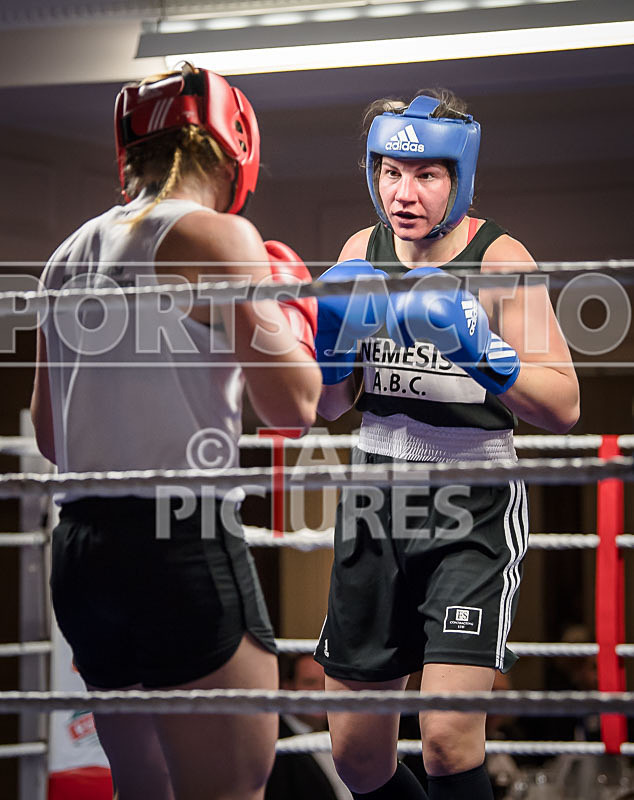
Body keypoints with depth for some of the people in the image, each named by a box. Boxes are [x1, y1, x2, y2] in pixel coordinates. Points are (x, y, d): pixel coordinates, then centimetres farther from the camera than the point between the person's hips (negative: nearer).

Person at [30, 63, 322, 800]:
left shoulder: (69, 256, 15)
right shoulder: (216, 237, -6)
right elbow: (292, 403, -10)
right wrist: (291, 312, 9)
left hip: (78, 549, 8)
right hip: (184, 544, -8)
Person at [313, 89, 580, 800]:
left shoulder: (498, 259, -11)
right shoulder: (363, 253, 3)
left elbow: (563, 409, -15)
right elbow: (329, 406, 8)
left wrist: (482, 351, -30)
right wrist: (332, 338, -11)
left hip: (473, 511, -5)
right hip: (376, 503, 5)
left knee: (448, 739, -18)